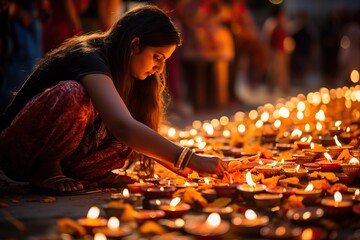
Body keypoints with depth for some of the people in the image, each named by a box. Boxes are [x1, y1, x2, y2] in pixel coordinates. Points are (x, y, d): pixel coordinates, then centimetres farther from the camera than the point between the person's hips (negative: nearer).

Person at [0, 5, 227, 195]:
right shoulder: (88, 59, -25)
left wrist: (182, 169, -6)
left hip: (61, 153, 8)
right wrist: (191, 159, -42)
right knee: (73, 94, -35)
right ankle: (45, 170, -15)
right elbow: (124, 127, -40)